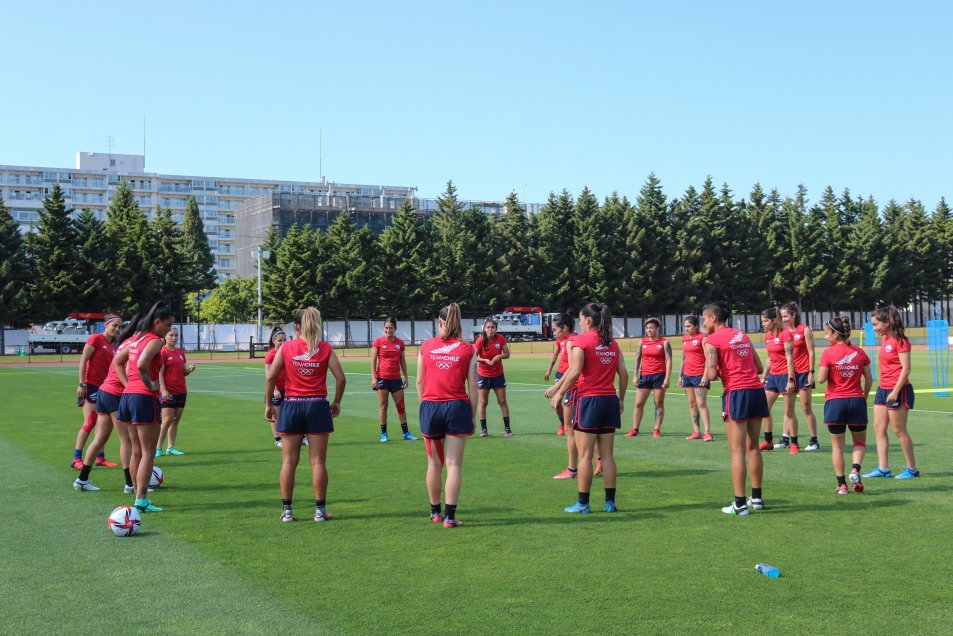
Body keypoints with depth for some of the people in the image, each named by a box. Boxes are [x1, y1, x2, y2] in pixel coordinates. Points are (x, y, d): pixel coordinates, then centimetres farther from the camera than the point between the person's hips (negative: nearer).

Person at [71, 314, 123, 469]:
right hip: (91, 385, -8)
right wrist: (82, 384, -16)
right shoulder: (96, 338, -8)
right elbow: (83, 360, -12)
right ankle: (76, 459, -6)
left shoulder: (113, 345, 13)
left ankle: (100, 458, 17)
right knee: (89, 422, -11)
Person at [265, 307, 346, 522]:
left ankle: (286, 510, 11)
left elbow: (270, 377, -3)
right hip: (317, 406, 0)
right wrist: (337, 402, 10)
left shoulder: (286, 348, -1)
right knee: (318, 461, 5)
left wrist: (268, 404, 6)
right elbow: (341, 378, -4)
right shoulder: (325, 349, -1)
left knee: (289, 461, 8)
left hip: (291, 406, 0)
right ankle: (320, 510, 9)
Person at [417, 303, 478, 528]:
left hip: (430, 407, 2)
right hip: (457, 407, -2)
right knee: (454, 464, 2)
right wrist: (472, 416, 5)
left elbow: (419, 381, 6)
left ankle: (435, 512, 26)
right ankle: (449, 516, 0)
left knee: (434, 463, 14)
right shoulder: (467, 350, -1)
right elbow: (472, 386, -2)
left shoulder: (426, 346, 4)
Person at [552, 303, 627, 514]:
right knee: (607, 455, 9)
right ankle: (610, 502, 10)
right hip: (610, 400, 6)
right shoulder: (613, 343, 11)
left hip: (588, 400, -6)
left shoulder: (581, 340, -7)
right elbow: (624, 373, 8)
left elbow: (575, 371, -16)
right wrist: (621, 398, 17)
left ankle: (583, 503, 4)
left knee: (585, 455, 0)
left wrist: (559, 393, -9)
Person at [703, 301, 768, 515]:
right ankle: (757, 497, 23)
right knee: (753, 448, 15)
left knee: (737, 451, -3)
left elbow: (711, 374, -11)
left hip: (736, 393, -6)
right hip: (757, 391, 6)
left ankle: (740, 503, -2)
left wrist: (711, 373, 10)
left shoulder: (712, 340, -2)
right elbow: (759, 368, 16)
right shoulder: (743, 336, 17)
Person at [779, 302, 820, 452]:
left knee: (806, 407, -2)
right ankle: (793, 442, 8)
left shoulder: (805, 330, -5)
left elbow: (811, 352, -6)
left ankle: (814, 441, 5)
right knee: (789, 409, 3)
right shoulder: (784, 331, 9)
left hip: (803, 372, -5)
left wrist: (811, 372, -12)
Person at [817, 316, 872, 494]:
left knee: (837, 445, 10)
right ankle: (855, 469, -9)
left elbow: (821, 379, -11)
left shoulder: (828, 353, -9)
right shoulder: (859, 352, 3)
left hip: (835, 402, -3)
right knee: (860, 442, 17)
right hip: (856, 400, 3)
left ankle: (842, 484, 9)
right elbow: (869, 380, 6)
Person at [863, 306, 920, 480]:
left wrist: (895, 392, -21)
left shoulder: (900, 341, -13)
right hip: (883, 390, 9)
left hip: (897, 391, -9)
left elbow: (906, 369, -17)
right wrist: (885, 389, 19)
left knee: (899, 431, -1)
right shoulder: (884, 341, 12)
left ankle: (912, 469, 10)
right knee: (878, 428, 6)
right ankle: (883, 468, 8)